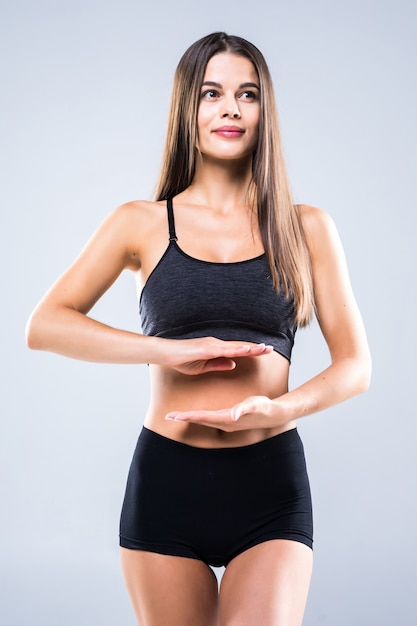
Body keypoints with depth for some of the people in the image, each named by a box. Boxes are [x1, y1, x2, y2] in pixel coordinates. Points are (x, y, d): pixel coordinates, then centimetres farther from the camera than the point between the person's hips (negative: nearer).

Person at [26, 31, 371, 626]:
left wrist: (279, 409, -14)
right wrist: (169, 350, -15)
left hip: (271, 486, 0)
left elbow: (355, 365, 6)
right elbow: (44, 326, -4)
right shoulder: (142, 224, 6)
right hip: (166, 481, 1)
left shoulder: (306, 228, 7)